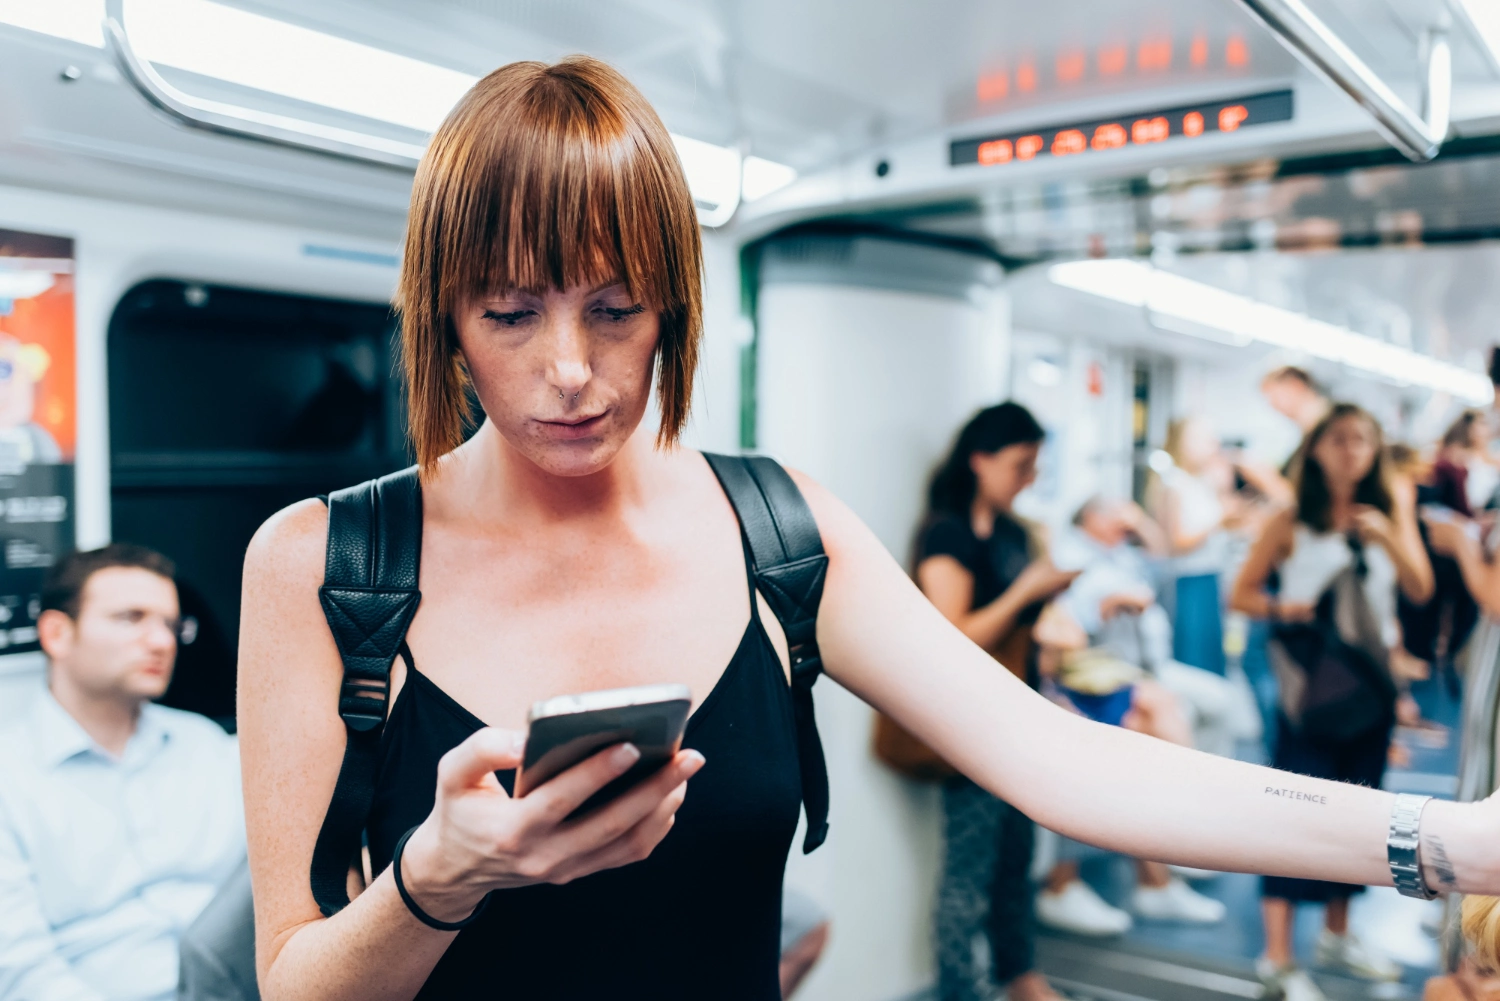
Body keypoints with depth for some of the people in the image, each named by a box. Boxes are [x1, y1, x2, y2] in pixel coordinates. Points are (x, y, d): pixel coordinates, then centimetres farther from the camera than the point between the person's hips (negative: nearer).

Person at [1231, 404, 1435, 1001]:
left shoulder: (1390, 512, 4)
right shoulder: (1292, 523, -6)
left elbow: (1421, 589, -2)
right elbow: (1241, 593, -5)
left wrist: (1388, 537, -17)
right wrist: (1283, 609, -24)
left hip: (1371, 679, 5)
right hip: (1310, 680, -4)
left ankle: (1336, 936, 31)